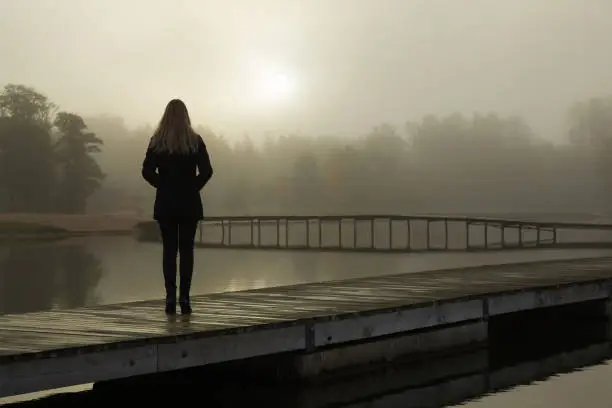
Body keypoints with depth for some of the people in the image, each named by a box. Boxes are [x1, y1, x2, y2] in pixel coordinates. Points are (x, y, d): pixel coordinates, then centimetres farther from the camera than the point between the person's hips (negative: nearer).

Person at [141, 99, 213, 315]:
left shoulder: (157, 141, 0)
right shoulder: (195, 141, -2)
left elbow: (147, 171, -4)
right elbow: (206, 171, -6)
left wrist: (163, 185, 9)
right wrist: (193, 187, 7)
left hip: (165, 203, 1)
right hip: (189, 203, -1)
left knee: (169, 250, 4)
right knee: (186, 250, 2)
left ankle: (170, 297, 0)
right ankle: (184, 297, -3)